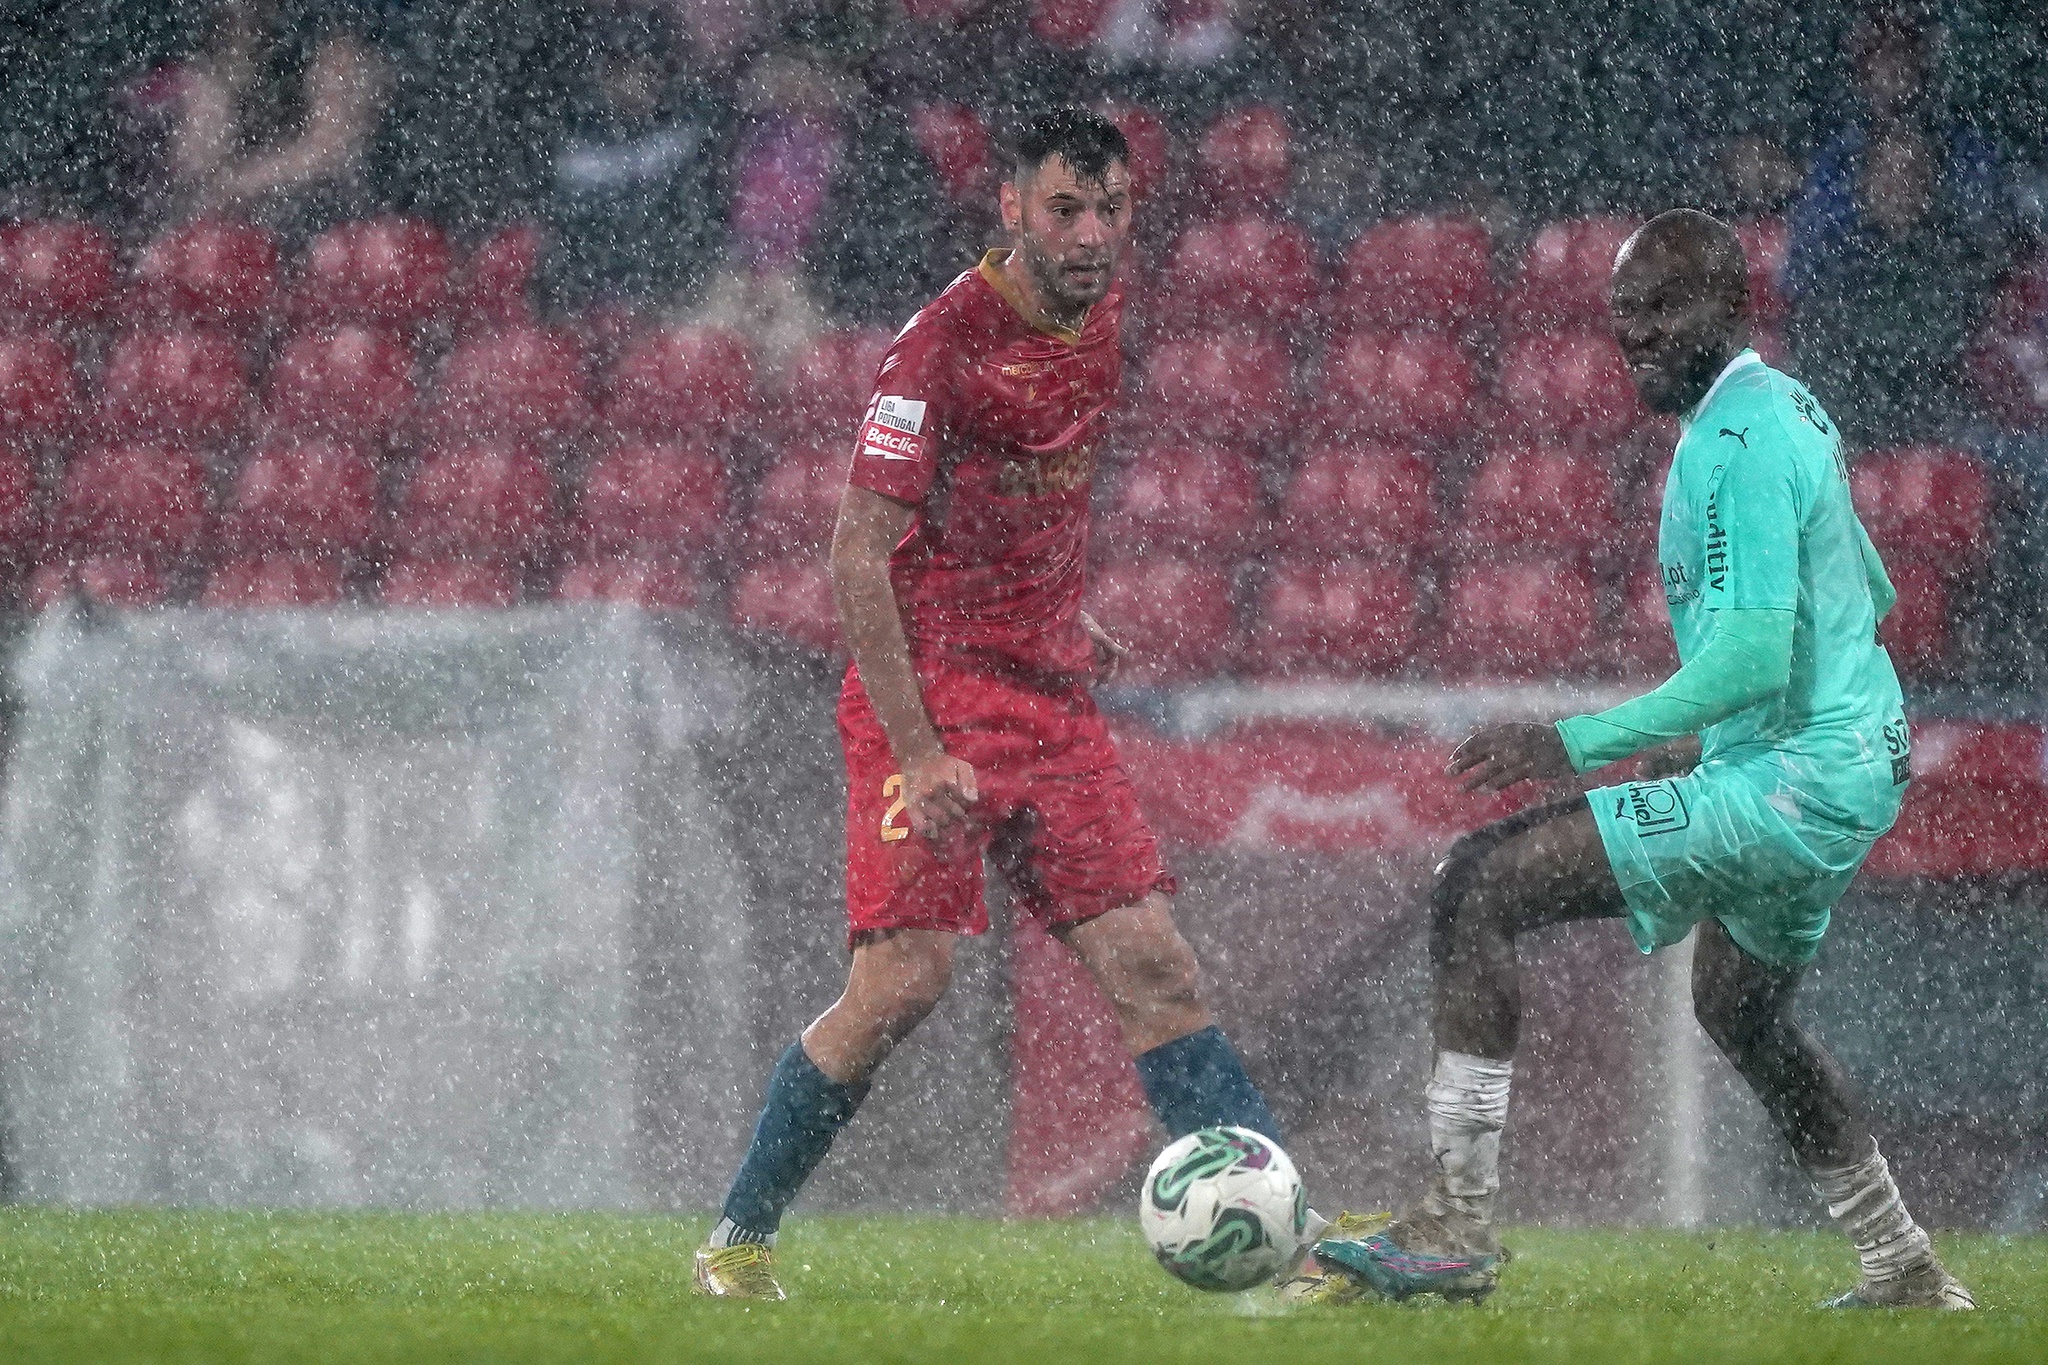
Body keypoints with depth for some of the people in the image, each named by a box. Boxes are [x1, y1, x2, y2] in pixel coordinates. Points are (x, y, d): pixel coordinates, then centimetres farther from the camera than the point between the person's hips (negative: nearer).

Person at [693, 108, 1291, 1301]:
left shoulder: (1099, 318, 9)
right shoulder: (945, 341, -14)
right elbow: (860, 554, -16)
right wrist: (917, 753, -21)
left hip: (1051, 697, 7)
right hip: (933, 694, -7)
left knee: (1154, 967, -1)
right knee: (907, 978, -14)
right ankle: (741, 1237, 1)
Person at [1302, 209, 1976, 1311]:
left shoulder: (1735, 443, -19)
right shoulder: (1787, 411, 14)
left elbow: (1752, 660, -27)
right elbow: (1869, 593, 27)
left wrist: (1578, 744, -27)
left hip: (1790, 780, -11)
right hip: (1854, 773, 11)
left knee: (1477, 887, -16)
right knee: (1740, 1012, 34)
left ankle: (1454, 1231, -17)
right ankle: (1904, 1271, 42)